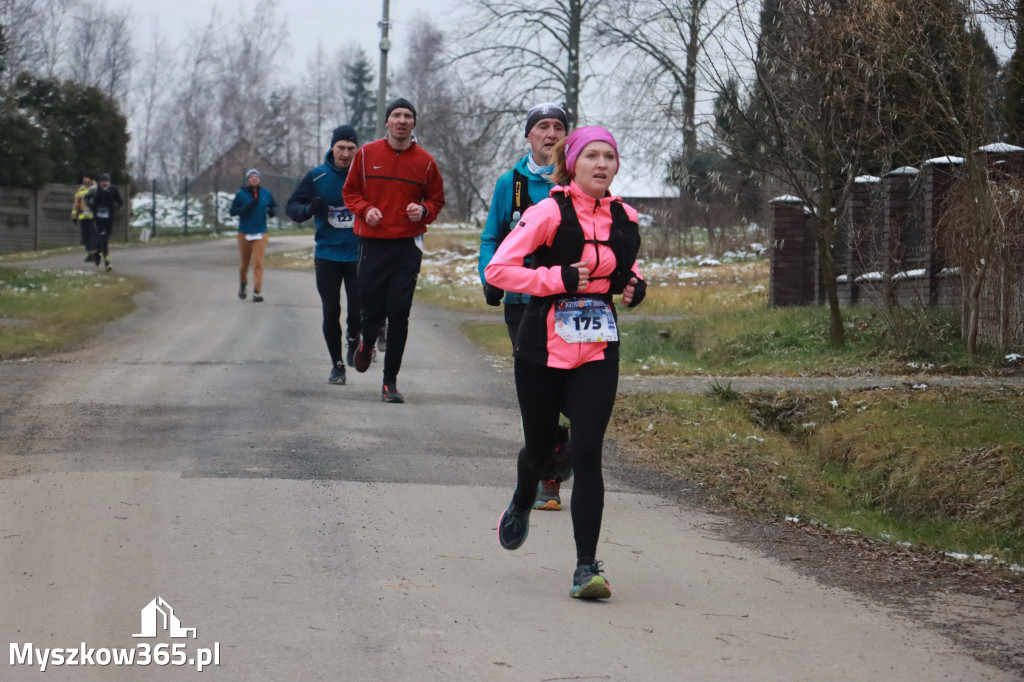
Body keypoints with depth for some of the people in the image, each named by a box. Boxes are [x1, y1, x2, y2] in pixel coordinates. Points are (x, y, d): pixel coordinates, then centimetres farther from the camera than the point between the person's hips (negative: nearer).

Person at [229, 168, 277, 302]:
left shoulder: (266, 194, 4)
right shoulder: (241, 194, -2)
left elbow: (274, 206, 17)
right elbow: (232, 211, -4)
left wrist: (272, 211, -7)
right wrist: (247, 207, -19)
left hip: (260, 233, 0)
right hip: (244, 234, 0)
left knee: (258, 263, -11)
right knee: (245, 262, 11)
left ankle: (257, 292, -13)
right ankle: (242, 285, 38)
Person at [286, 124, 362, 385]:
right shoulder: (317, 177, -1)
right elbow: (292, 205, 5)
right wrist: (308, 209, -16)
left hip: (358, 255, -1)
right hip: (327, 255, 1)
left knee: (358, 310, -7)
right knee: (331, 312, 0)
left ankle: (353, 339, 26)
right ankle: (337, 364, 15)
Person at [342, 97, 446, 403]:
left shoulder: (425, 161, 3)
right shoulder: (367, 154, 3)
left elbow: (436, 199, 13)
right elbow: (350, 192, 11)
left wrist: (424, 211, -9)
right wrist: (365, 209, -9)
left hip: (407, 246, 0)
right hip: (372, 243, 0)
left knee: (399, 314, -6)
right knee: (372, 309, 2)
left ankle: (391, 381, 1)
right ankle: (366, 342, 40)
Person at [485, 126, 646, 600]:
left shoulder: (624, 219, 7)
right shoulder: (549, 213, -10)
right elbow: (497, 269, -14)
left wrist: (634, 286, 6)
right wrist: (559, 279, -20)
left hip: (598, 351, 2)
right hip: (544, 346, -2)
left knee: (587, 453, -10)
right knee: (540, 445, 13)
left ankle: (587, 568, -10)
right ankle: (521, 506, 50)